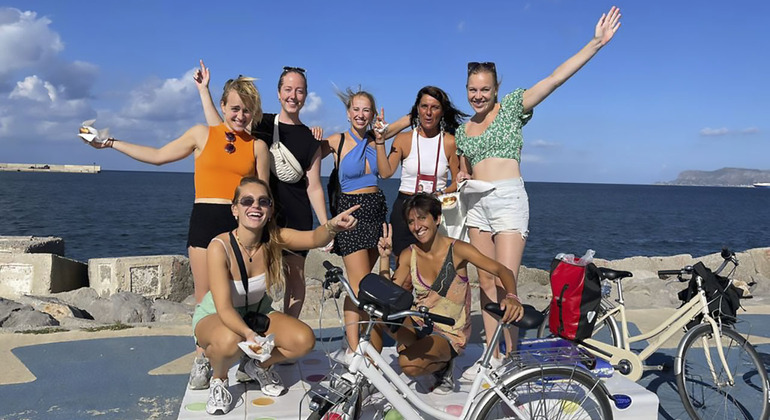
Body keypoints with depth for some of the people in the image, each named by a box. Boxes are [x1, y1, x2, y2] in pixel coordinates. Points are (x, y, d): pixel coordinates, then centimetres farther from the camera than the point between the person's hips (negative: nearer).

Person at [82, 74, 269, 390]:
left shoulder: (258, 145, 8)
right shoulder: (203, 134, 9)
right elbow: (158, 156, 17)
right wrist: (112, 143, 17)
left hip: (241, 224, 0)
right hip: (204, 221, 0)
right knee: (205, 299, 1)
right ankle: (203, 360, 17)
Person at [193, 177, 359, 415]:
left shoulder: (275, 238, -18)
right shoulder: (220, 247, -29)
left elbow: (314, 238, -37)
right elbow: (224, 308, -33)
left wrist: (332, 226, -60)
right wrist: (249, 334, -51)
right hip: (214, 317, -4)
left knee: (304, 340, -19)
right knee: (231, 341, -38)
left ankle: (256, 366, 11)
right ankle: (218, 379, -1)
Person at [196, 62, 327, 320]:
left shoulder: (310, 139, 6)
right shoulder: (262, 124, 7)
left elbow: (314, 187, 5)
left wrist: (326, 226, -1)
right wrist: (203, 90, 0)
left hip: (297, 217, 1)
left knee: (295, 275, 5)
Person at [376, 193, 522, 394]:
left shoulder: (456, 249, -13)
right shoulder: (409, 255, -3)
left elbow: (502, 270, -18)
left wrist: (511, 297, -39)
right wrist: (385, 257, -20)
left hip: (449, 335, -4)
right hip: (418, 324, 5)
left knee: (409, 365, -30)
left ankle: (442, 364, 4)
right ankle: (421, 349, 0)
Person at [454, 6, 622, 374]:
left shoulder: (511, 108, 2)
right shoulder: (463, 130, 15)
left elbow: (556, 78, -5)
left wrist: (596, 43, -10)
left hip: (509, 198, -5)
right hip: (477, 204, 5)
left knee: (505, 285, -10)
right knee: (486, 285, 7)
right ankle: (491, 355, 16)